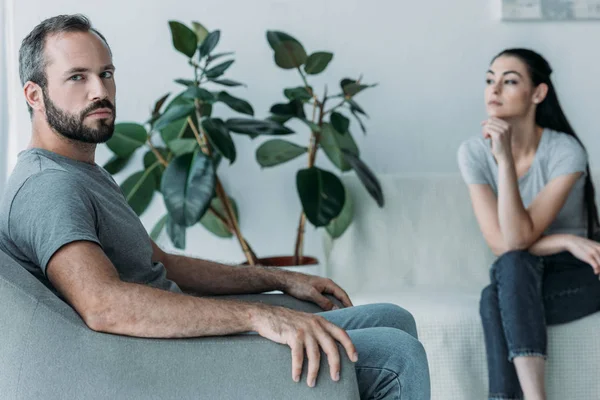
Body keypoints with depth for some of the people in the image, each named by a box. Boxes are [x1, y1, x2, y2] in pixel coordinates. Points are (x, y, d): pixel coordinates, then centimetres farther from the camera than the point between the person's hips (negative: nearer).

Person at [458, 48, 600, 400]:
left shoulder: (565, 151, -20)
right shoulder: (474, 152, -10)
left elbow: (519, 236, -28)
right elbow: (499, 243, -14)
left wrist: (506, 158, -34)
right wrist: (566, 241, -22)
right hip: (518, 278, 3)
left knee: (494, 300, -32)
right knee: (512, 264, -33)